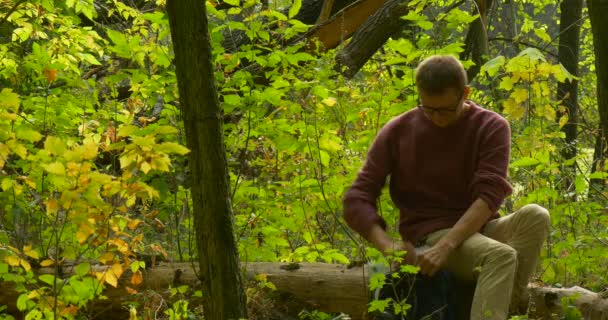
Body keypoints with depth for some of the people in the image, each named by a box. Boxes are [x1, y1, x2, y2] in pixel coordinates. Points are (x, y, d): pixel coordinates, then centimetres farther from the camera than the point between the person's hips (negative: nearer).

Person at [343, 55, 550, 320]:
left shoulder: (491, 128, -2)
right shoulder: (397, 132, 0)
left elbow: (490, 194, -15)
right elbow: (357, 200, -3)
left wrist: (446, 245, -29)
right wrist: (386, 244, -23)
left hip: (478, 229, 3)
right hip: (429, 234, -3)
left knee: (535, 216, -29)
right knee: (500, 256, -34)